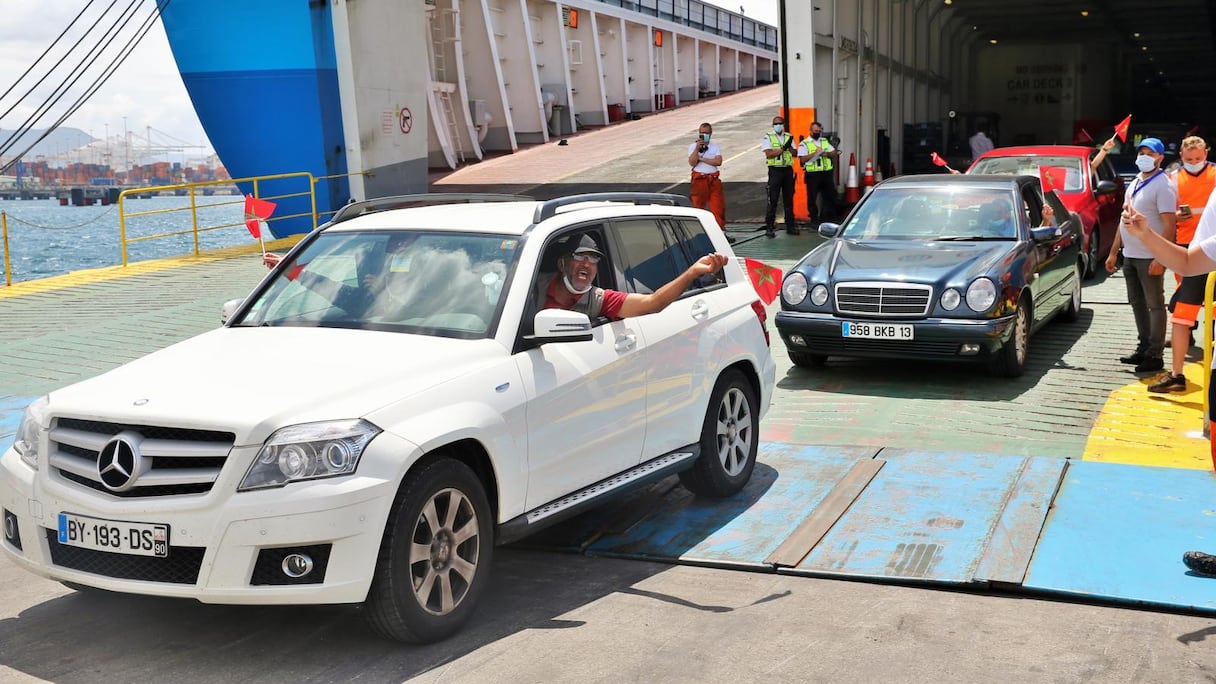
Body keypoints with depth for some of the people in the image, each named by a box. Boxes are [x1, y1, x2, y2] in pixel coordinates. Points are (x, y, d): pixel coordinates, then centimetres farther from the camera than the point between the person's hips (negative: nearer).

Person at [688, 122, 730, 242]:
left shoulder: (715, 147, 9)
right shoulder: (693, 146, 4)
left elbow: (718, 162, -8)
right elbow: (692, 162, -11)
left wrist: (701, 158, -9)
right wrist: (697, 148, -17)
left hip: (714, 180, 2)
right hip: (699, 179, -2)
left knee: (719, 206, -2)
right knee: (698, 206, 2)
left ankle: (721, 232, 3)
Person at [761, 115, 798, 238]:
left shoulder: (789, 137, 13)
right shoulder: (768, 137, 0)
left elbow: (794, 153, 9)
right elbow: (769, 154, -11)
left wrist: (789, 147, -11)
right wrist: (783, 148, -16)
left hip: (788, 169, 4)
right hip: (775, 170, -4)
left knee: (788, 199, 9)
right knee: (772, 200, -7)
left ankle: (790, 225, 17)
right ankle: (769, 228, -6)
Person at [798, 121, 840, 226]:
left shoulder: (825, 141, 19)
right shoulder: (804, 144, 0)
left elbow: (834, 153, 15)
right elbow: (803, 159, -11)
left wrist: (827, 154, -5)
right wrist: (815, 153, -17)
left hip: (827, 173, 5)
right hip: (813, 174, -5)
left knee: (830, 195, 6)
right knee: (812, 198, -3)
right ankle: (814, 219, 7)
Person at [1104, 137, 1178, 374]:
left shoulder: (1163, 186, -11)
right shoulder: (1134, 184, 16)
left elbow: (1169, 225, -17)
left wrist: (1161, 258, -24)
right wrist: (1114, 252, 16)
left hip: (1150, 258, -8)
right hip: (1130, 255, 8)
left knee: (1155, 305, -1)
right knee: (1137, 304, 14)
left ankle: (1155, 355, 2)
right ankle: (1143, 348, 23)